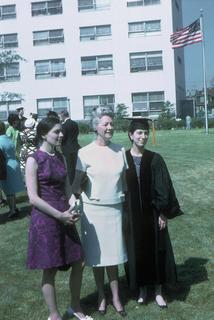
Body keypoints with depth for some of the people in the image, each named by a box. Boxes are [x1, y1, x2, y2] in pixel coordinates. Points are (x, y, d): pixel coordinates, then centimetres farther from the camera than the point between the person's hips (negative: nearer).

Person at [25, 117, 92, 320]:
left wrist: (71, 210, -3)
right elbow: (33, 198, -15)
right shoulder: (33, 160, -12)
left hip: (64, 218, 7)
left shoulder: (60, 157, 8)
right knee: (50, 270, 6)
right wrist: (60, 215, -17)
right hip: (45, 219, -6)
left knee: (78, 263, 11)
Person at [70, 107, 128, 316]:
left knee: (113, 253, 9)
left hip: (115, 209, 2)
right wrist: (72, 202, -20)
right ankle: (101, 296, 25)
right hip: (93, 209, -2)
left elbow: (124, 179, 9)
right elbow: (77, 183, -7)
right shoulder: (85, 153, -8)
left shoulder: (119, 151, 2)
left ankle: (115, 297, 21)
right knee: (97, 255, 8)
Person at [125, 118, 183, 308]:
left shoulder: (155, 159, -3)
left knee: (157, 250, 6)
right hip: (131, 214, 0)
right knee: (137, 251, 8)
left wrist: (163, 213, -8)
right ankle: (142, 289, 25)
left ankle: (158, 291, 19)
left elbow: (163, 187, -3)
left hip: (152, 213, 0)